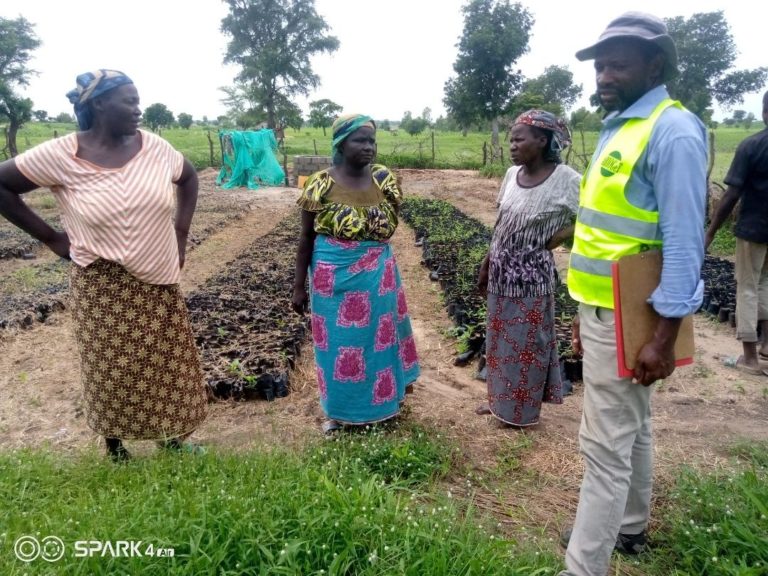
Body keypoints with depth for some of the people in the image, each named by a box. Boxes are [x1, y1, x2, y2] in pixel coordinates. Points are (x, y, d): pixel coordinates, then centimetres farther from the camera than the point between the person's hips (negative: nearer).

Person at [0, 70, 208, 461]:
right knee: (110, 370, 11)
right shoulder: (60, 155, -13)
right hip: (101, 287, -3)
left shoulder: (155, 147, -4)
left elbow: (189, 179, 14)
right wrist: (51, 238, -5)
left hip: (157, 282, 3)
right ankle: (115, 447, 32)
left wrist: (180, 233, 6)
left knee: (167, 363, 13)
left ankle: (171, 435, 34)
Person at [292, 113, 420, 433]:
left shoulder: (384, 179, -5)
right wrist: (299, 286, -4)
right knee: (338, 341, 11)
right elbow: (306, 237, -5)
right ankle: (339, 409, 32)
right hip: (334, 277, -2)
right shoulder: (320, 184, -11)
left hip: (377, 275, 2)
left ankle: (381, 399, 38)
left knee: (378, 335, 15)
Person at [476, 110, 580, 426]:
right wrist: (487, 264, 11)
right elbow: (501, 224, 10)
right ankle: (501, 399, 35)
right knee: (500, 336, 16)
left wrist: (560, 236, -12)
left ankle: (525, 410, 25)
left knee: (527, 340, 7)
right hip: (502, 270, 6)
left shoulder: (566, 179, -15)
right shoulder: (512, 174, 3)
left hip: (532, 272, -6)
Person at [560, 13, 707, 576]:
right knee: (632, 427, 22)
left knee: (605, 446, -2)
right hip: (604, 310, 10)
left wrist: (665, 335, -20)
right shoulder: (617, 127, 13)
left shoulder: (672, 132, -15)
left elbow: (685, 240, -19)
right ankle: (629, 527, 40)